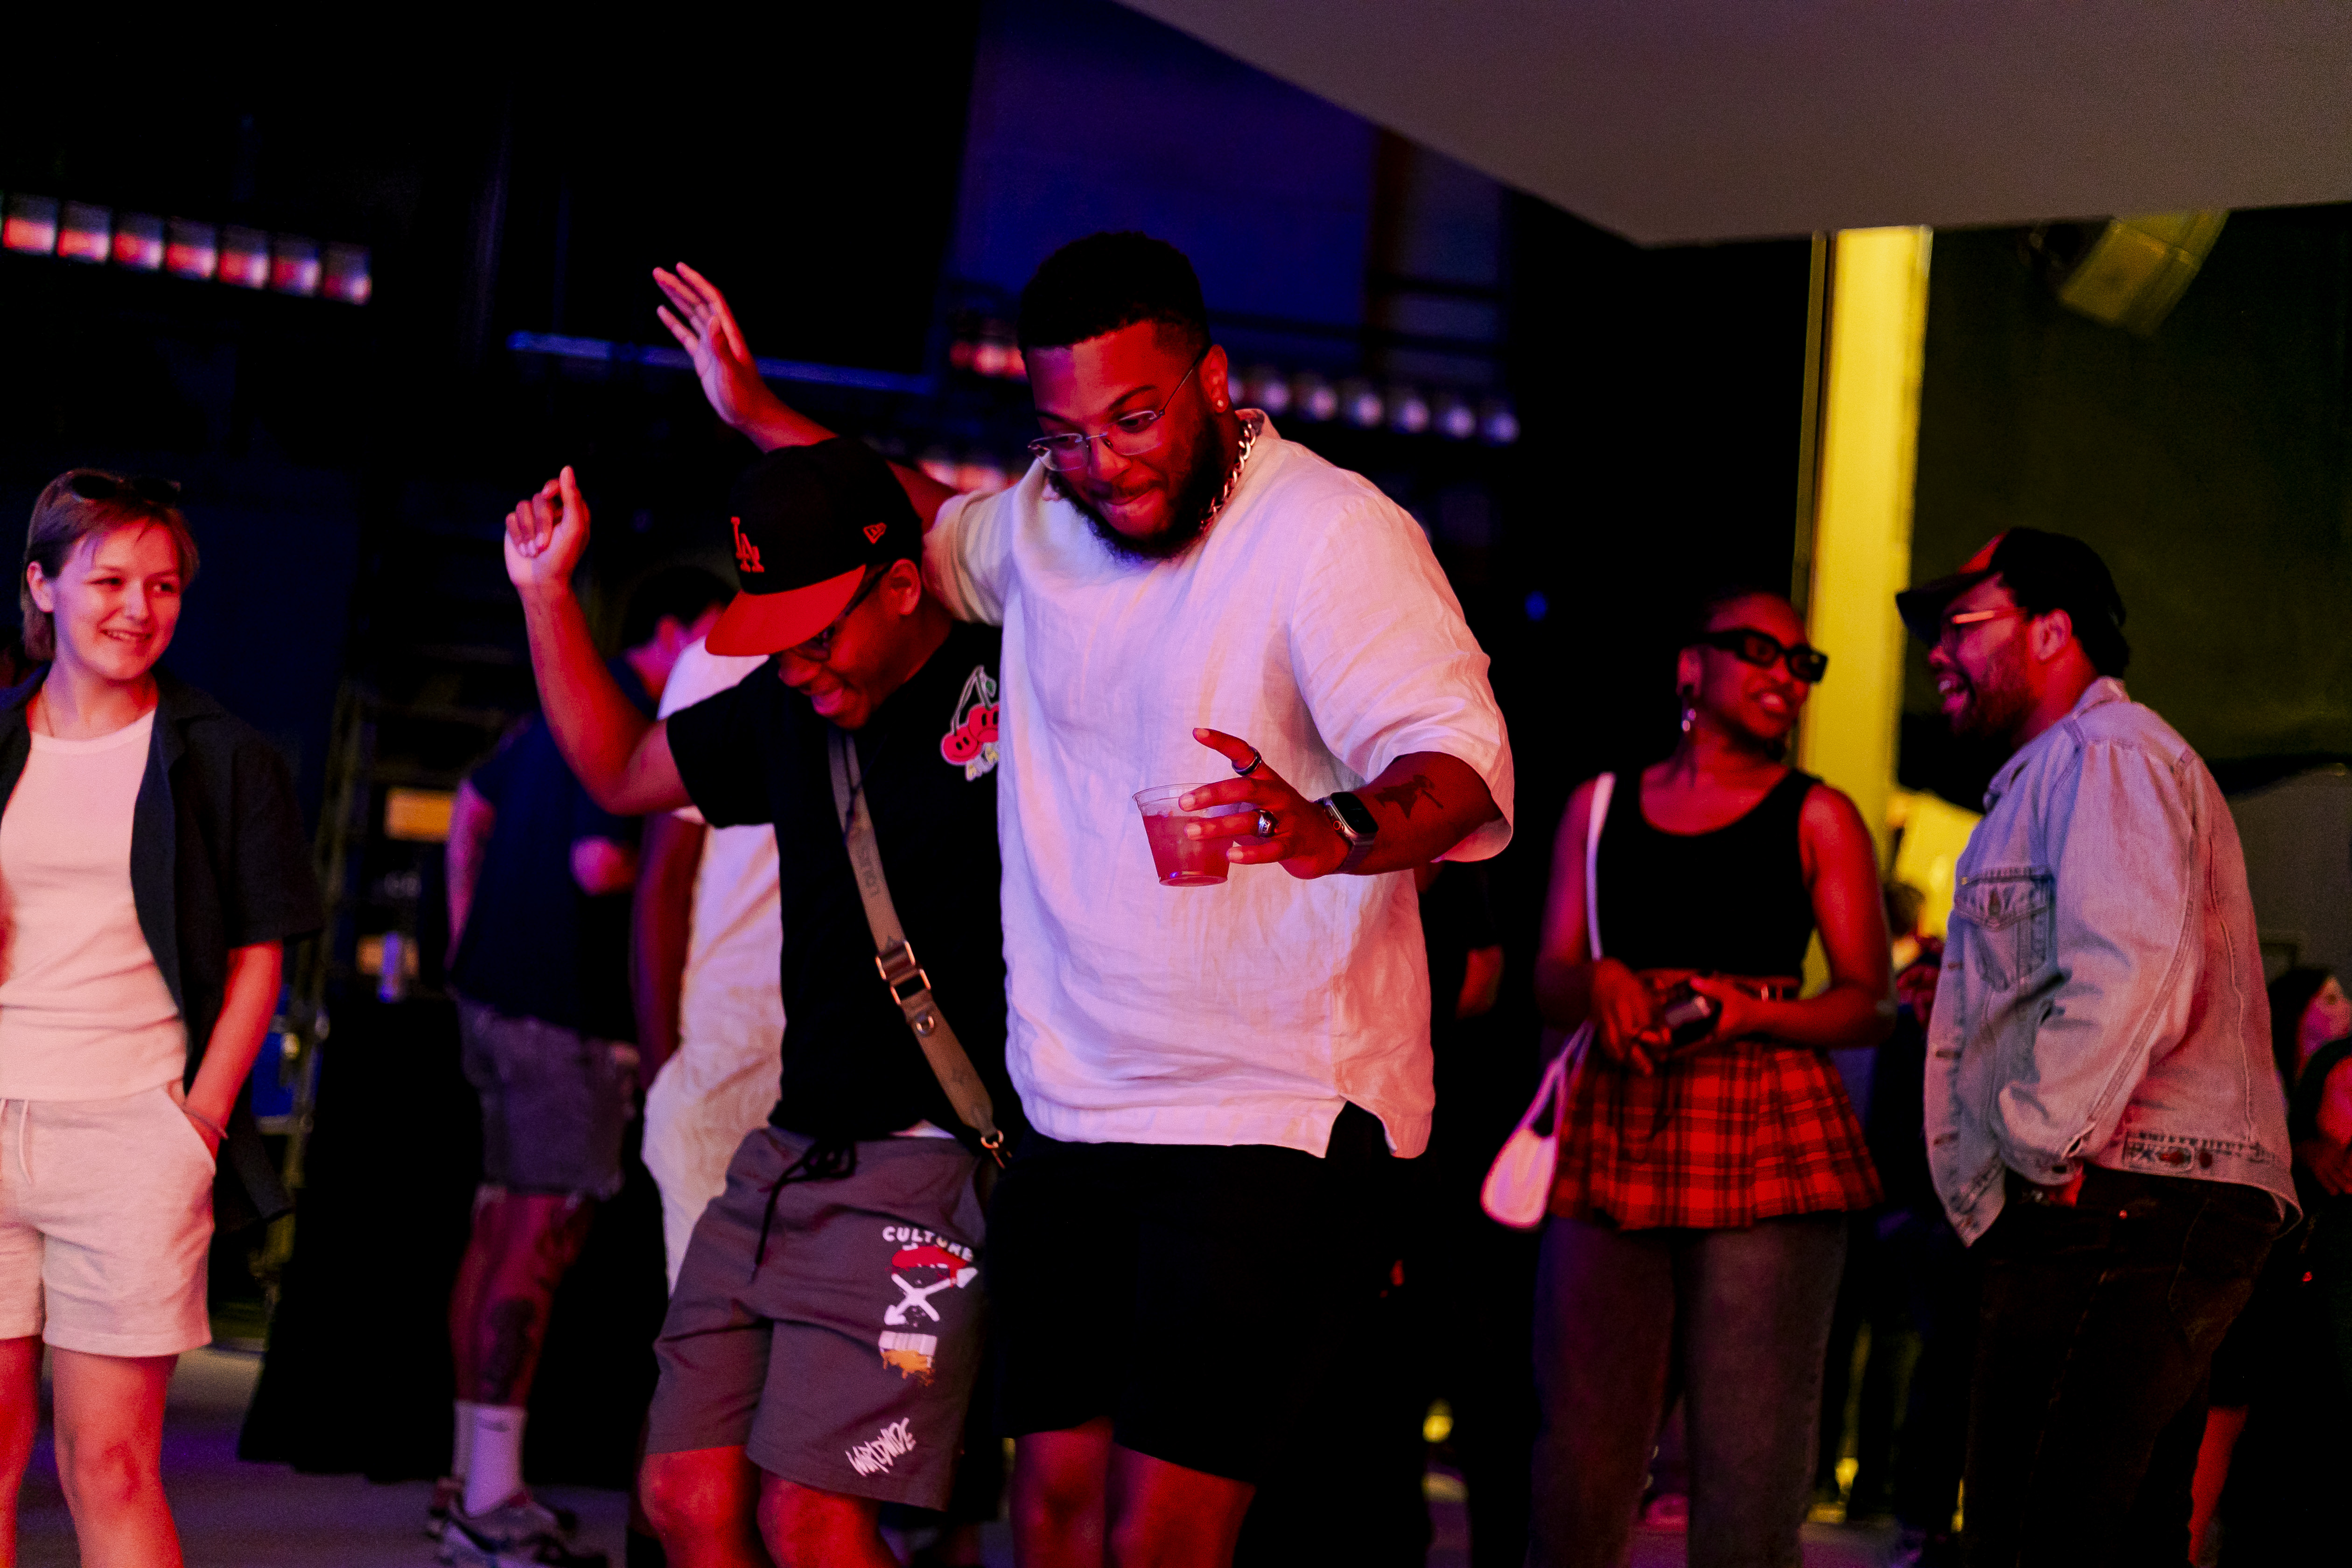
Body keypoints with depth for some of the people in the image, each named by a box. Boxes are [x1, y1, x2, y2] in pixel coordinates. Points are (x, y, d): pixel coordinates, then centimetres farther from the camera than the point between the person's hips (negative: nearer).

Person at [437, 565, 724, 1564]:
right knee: (542, 1239, -9)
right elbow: (599, 866, -26)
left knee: (501, 1230, 13)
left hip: (497, 989, 10)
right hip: (566, 1008, -10)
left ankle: (471, 1477, 19)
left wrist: (467, 937, 27)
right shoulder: (632, 723, -15)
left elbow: (474, 805, 27)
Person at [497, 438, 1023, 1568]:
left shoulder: (1016, 689, -10)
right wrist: (546, 593, 17)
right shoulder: (786, 713, 13)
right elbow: (619, 773, 26)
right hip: (785, 1156, 7)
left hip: (929, 1168, -7)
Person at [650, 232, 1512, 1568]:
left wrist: (1343, 831, -45)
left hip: (1276, 1122, -7)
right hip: (1075, 1113, 7)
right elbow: (938, 534, 36)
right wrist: (760, 415, 31)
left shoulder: (1333, 531, -12)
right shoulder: (1045, 522, 11)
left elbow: (1462, 761, -24)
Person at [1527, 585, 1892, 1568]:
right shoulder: (1601, 805, 19)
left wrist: (1753, 1010, -11)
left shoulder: (1818, 817, 11)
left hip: (1768, 1139, -2)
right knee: (1579, 1460, -6)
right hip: (1614, 1134, 2)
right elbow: (1552, 983, 15)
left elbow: (1870, 1003, 7)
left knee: (1749, 1472, -10)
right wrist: (1603, 981, -8)